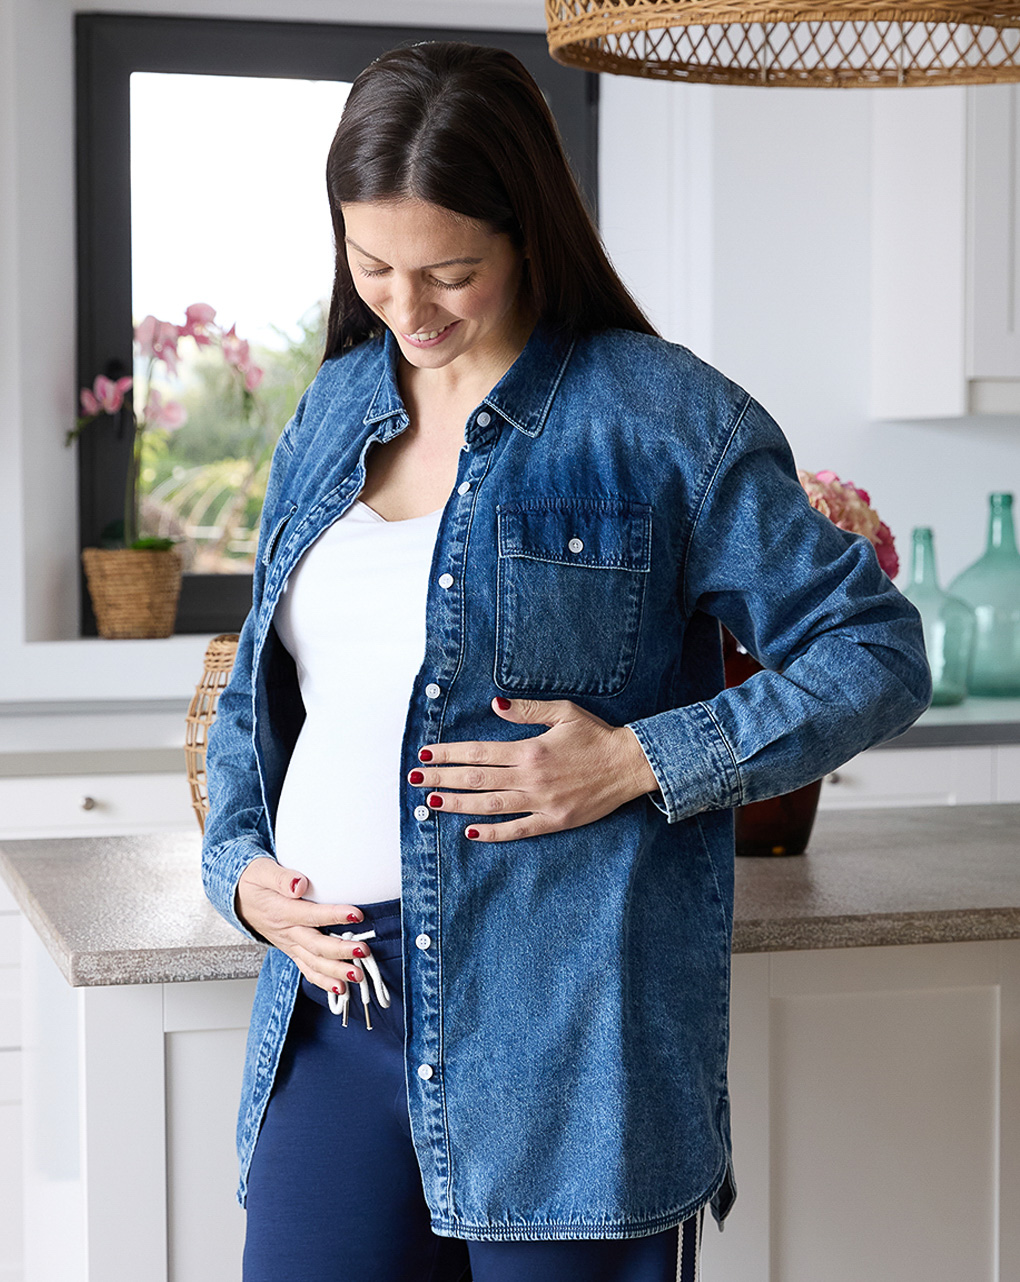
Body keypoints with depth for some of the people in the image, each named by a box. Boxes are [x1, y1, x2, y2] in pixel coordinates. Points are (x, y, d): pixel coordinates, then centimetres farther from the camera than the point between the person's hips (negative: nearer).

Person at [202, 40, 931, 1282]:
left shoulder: (663, 414, -4)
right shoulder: (331, 413, 14)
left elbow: (877, 654, -5)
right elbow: (258, 691, 22)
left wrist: (641, 762, -15)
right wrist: (240, 863, 4)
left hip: (561, 1024, -5)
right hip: (335, 993, 5)